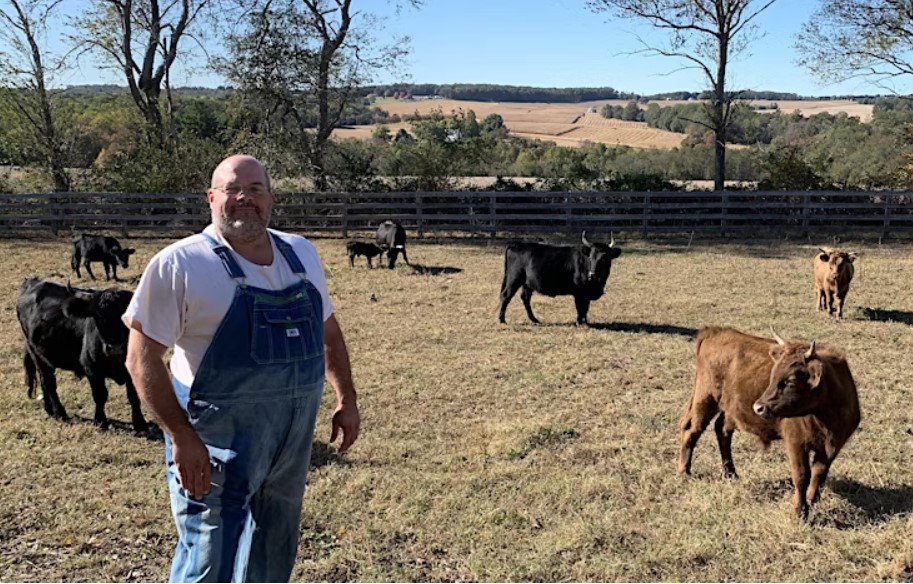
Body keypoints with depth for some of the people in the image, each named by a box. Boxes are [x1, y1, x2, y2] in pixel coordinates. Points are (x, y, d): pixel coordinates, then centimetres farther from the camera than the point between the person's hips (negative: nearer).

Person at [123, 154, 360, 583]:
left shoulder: (302, 254, 6)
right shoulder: (180, 264, -12)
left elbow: (328, 330, 17)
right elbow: (142, 358, -13)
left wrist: (346, 399, 11)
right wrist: (181, 436, -21)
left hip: (295, 436, 6)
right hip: (218, 439, -6)